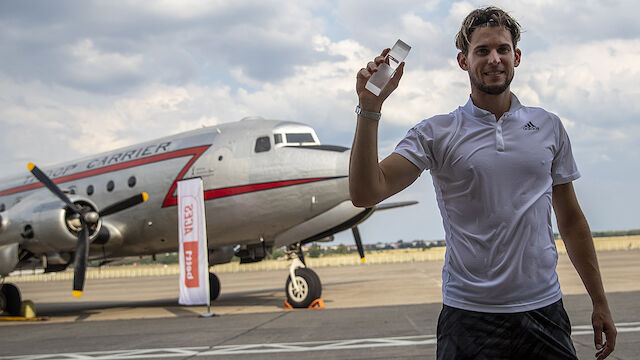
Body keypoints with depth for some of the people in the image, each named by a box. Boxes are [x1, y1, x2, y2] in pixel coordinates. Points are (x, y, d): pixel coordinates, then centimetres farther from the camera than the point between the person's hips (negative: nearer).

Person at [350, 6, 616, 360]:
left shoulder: (549, 127, 9)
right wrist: (369, 109, -23)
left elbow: (571, 221, 14)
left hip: (544, 311, 3)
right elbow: (365, 193, -14)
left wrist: (600, 303, 13)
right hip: (470, 316, -3)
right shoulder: (436, 133, -2)